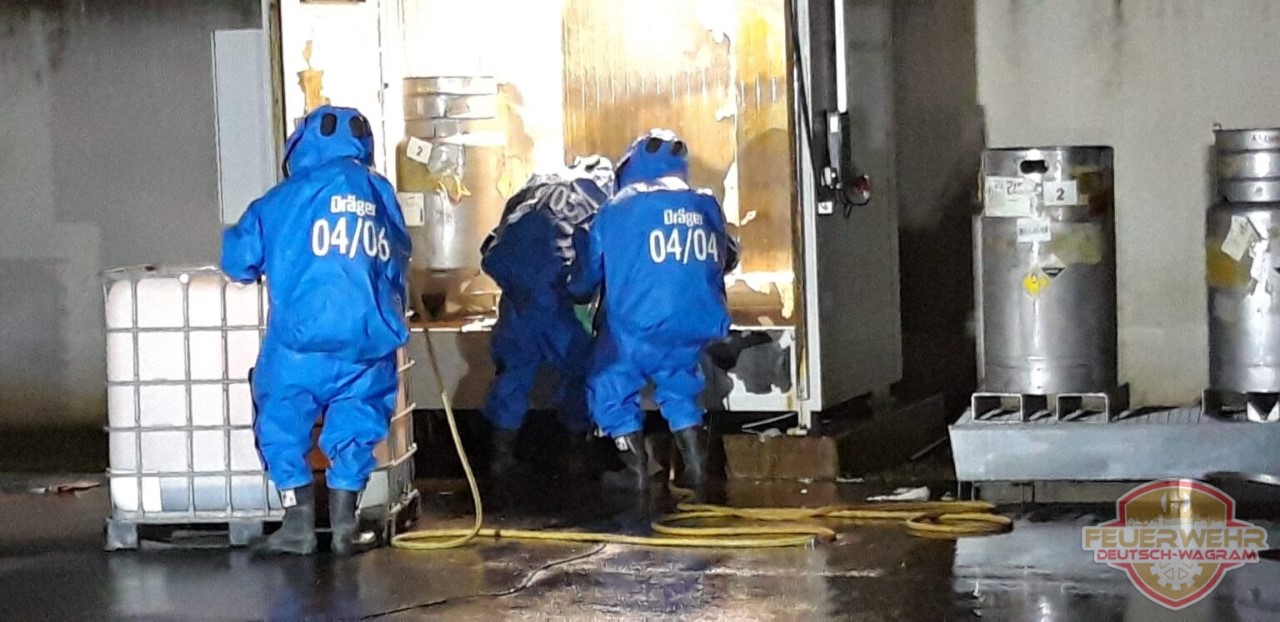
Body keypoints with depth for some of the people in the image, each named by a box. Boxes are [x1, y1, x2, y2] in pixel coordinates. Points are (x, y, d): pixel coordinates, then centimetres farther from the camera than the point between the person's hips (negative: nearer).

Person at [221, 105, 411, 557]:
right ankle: (345, 526, 11)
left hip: (305, 337, -3)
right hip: (371, 338, 3)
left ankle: (298, 525, 8)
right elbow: (398, 265, 20)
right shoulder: (381, 196, 10)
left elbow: (240, 261, 6)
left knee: (282, 422, 10)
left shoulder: (290, 196, 1)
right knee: (356, 424, 14)